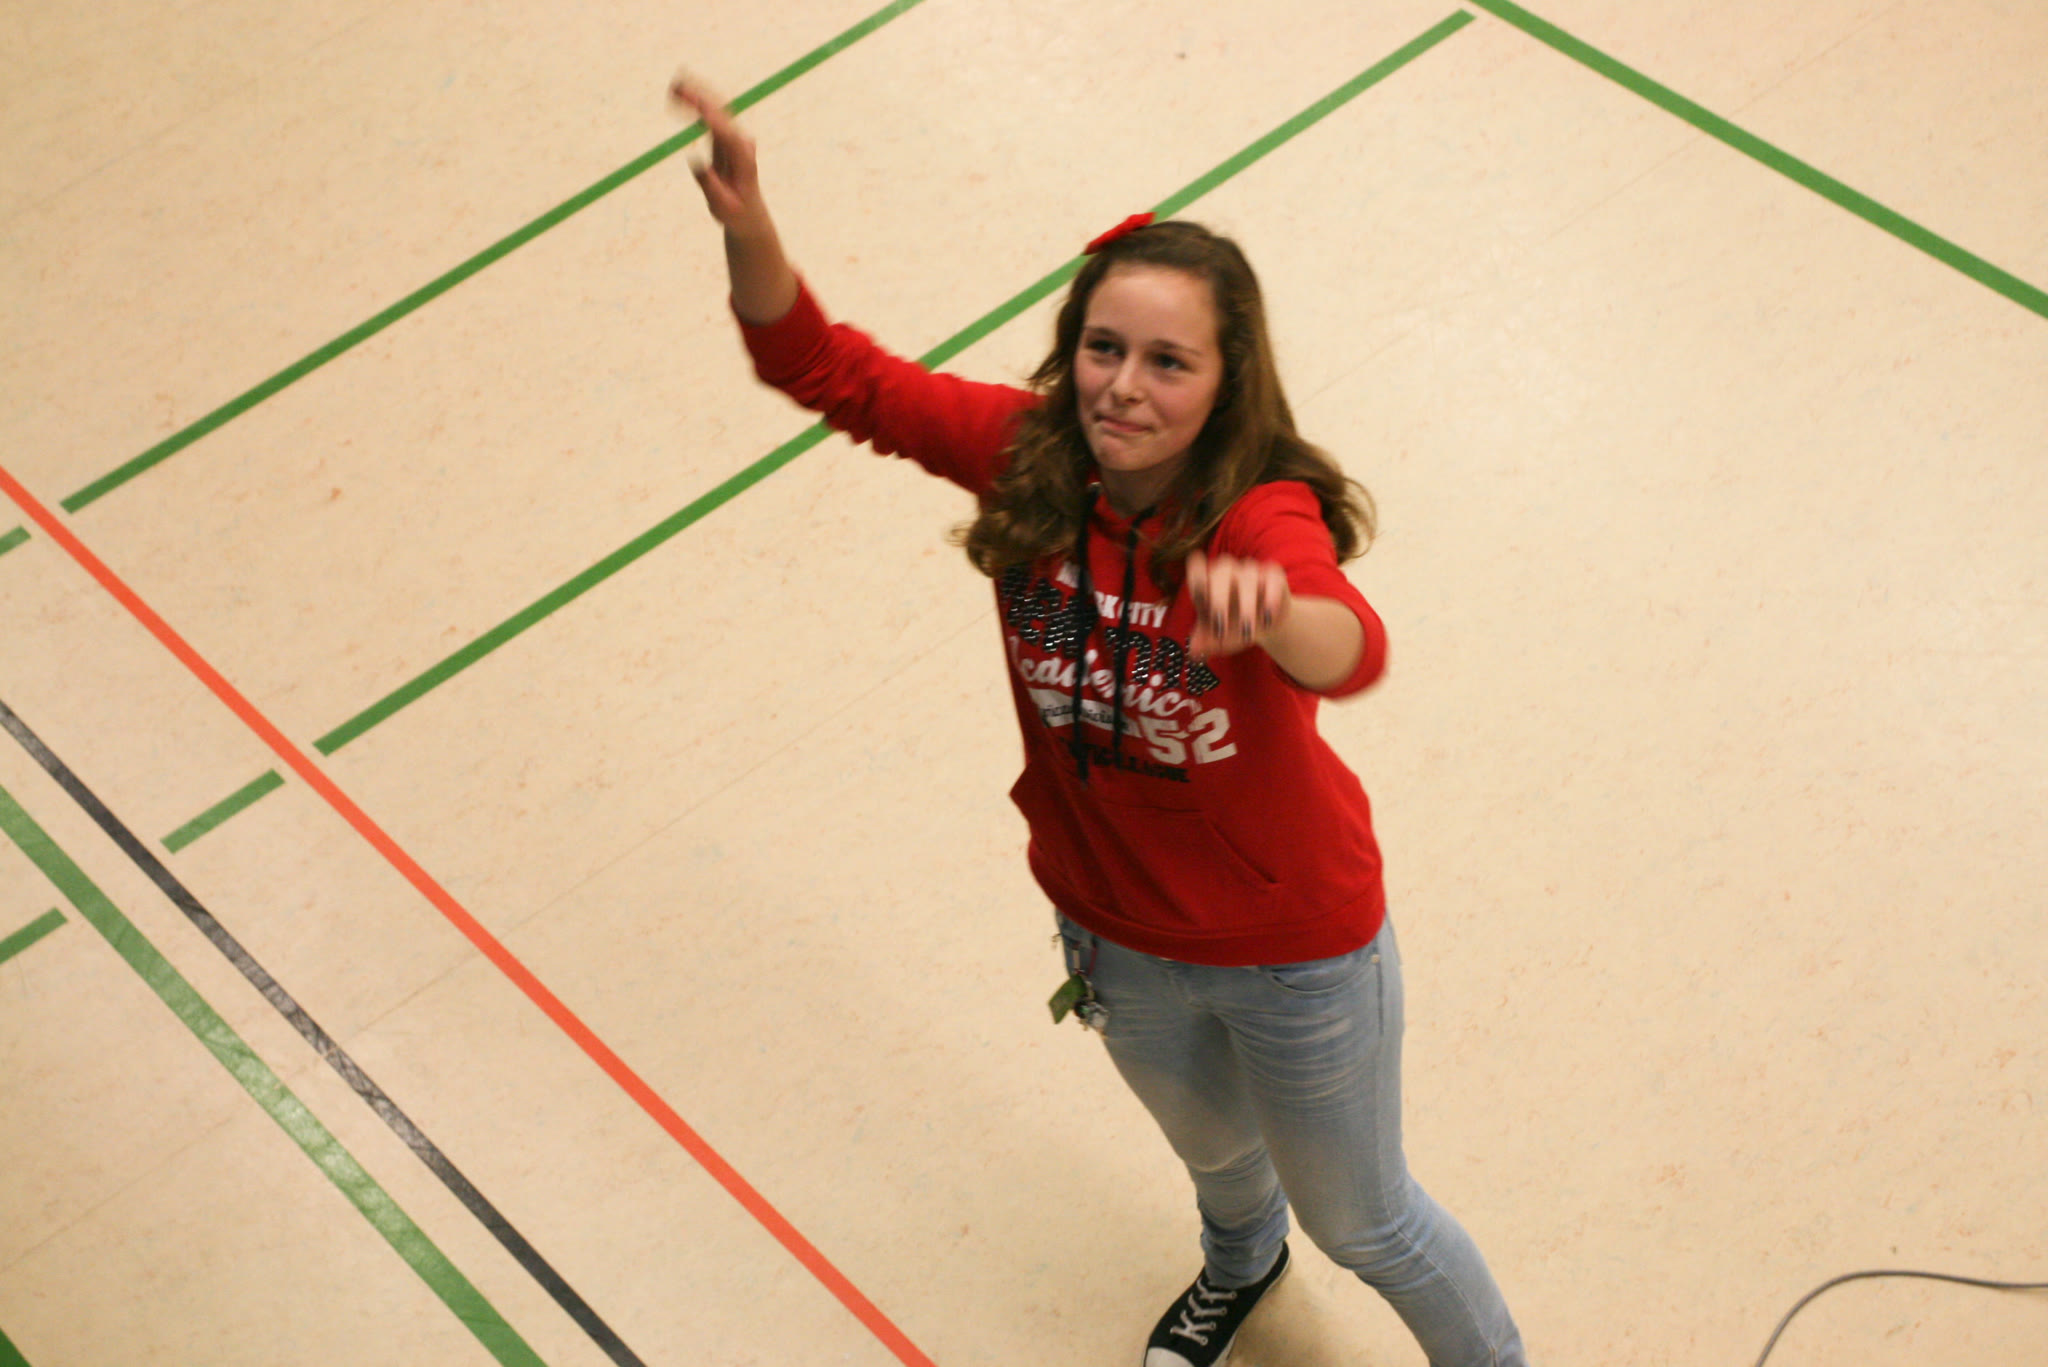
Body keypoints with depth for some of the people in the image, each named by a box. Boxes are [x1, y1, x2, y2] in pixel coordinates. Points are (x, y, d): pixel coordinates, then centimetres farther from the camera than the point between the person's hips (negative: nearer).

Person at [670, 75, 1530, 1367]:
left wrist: (1265, 614, -80)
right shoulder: (1029, 456, -20)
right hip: (1117, 933, 5)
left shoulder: (1265, 517, -34)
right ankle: (1242, 1259, 71)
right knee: (1213, 1144, 36)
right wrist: (749, 225, -39)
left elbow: (1350, 652, -55)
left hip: (1294, 946, -5)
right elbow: (826, 365, -19)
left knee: (1361, 1222, 20)